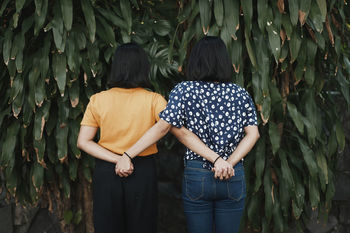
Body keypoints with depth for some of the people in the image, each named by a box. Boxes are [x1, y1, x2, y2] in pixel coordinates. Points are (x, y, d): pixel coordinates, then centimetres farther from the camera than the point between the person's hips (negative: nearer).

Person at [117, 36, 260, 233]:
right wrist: (229, 164, -11)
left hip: (196, 175, -1)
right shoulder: (241, 94, 3)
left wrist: (128, 155, -9)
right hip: (233, 179, 2)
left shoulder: (184, 91, -4)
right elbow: (253, 134, -5)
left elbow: (162, 127, -11)